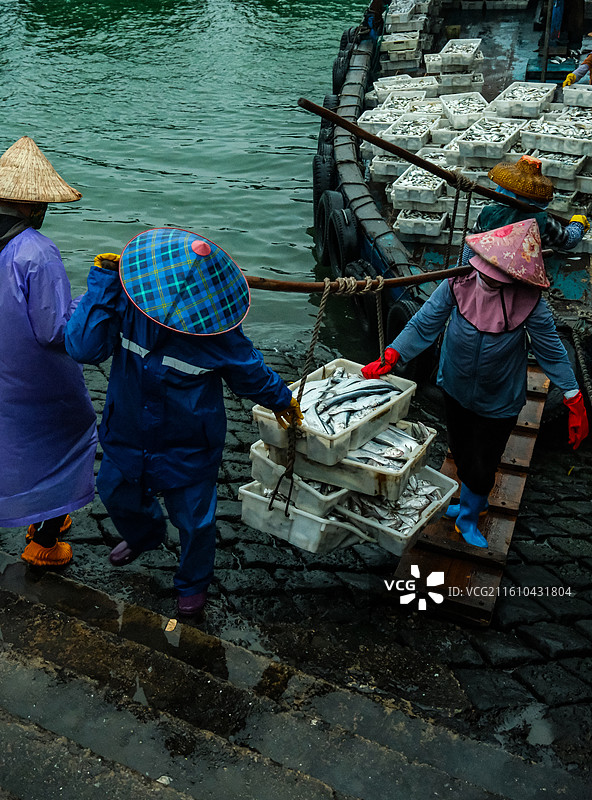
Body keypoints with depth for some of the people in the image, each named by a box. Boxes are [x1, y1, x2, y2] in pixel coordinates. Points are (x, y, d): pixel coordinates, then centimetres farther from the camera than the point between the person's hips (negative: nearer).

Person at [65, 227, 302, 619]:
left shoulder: (215, 329, -26)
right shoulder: (124, 305, -20)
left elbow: (249, 370, -7)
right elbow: (84, 348, -32)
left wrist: (281, 398, 8)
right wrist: (103, 286, -36)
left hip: (188, 450, -3)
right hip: (128, 436, 4)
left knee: (194, 521, 14)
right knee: (117, 495, 29)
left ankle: (193, 583, 47)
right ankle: (146, 534, 66)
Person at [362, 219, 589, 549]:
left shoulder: (529, 301, -25)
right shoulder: (459, 283, -20)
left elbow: (551, 350, -14)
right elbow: (425, 324, -13)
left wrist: (575, 400, -10)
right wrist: (390, 358, -22)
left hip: (498, 402, -3)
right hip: (457, 391, 3)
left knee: (482, 468, 9)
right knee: (462, 456, 23)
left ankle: (468, 518, 41)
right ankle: (474, 502, 55)